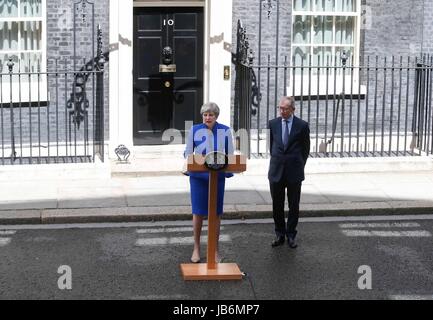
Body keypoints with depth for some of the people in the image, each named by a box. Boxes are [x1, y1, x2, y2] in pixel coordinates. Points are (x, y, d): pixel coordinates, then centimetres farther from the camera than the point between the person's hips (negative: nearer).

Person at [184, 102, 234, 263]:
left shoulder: (225, 131, 2)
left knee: (216, 213, 6)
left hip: (218, 176, 1)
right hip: (198, 176, -1)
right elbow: (188, 153, 6)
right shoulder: (195, 130, 1)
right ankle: (196, 248, 14)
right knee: (198, 212, 2)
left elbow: (230, 154, 6)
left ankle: (215, 250, 16)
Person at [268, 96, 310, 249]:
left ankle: (291, 235, 15)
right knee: (277, 205, 7)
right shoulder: (273, 124, 3)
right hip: (276, 171, 2)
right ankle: (280, 234, 18)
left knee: (294, 206, 5)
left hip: (294, 172, -2)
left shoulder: (302, 126, -3)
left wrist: (299, 164, 9)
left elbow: (306, 148, 7)